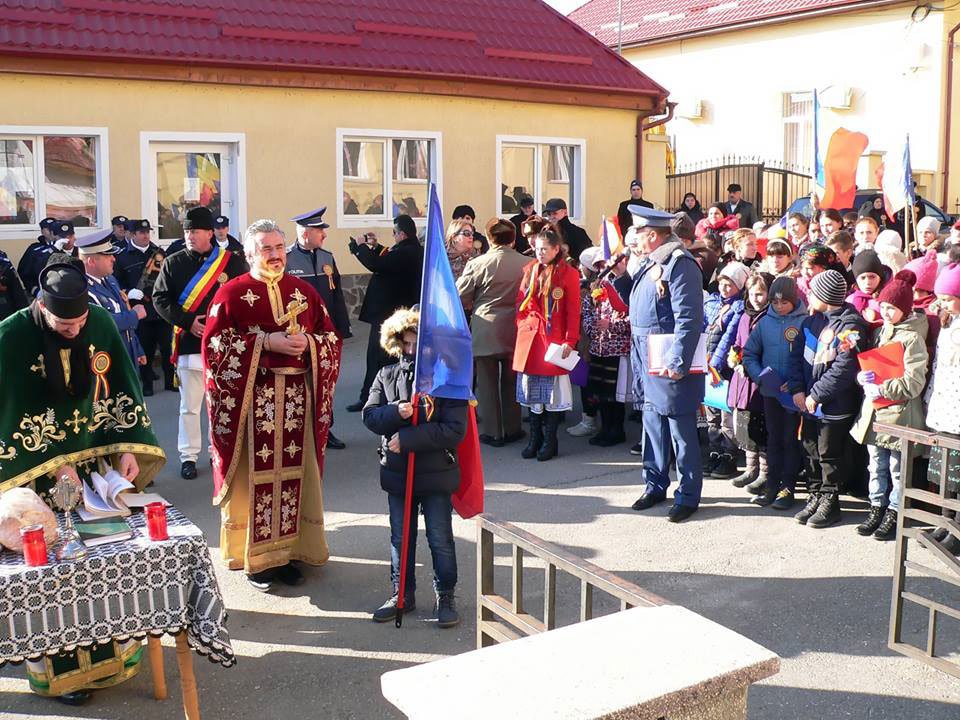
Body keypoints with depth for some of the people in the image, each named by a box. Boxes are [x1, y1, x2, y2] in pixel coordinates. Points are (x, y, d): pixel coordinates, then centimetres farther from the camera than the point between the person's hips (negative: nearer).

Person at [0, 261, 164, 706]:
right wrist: (55, 466, -19)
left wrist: (127, 449, -10)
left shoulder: (101, 324, -8)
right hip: (37, 471, -3)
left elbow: (120, 391, 0)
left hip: (97, 461, 4)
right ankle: (64, 665, 13)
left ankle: (108, 644, 30)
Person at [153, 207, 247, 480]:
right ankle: (188, 456, 14)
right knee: (189, 405, 4)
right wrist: (188, 322, -10)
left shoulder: (233, 262, 1)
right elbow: (160, 299, 2)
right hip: (190, 344, 0)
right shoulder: (173, 263, 4)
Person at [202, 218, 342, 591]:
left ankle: (288, 551, 19)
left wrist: (307, 344, -10)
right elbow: (215, 345, -8)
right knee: (255, 476, 0)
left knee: (294, 474, 6)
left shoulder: (305, 292, 10)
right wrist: (266, 343, -16)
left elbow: (331, 338, 11)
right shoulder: (231, 293, -1)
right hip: (250, 401, -3)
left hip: (298, 399, 4)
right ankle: (256, 558, 12)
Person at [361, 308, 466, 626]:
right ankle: (402, 594, 31)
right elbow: (369, 415, -2)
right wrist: (395, 412, -23)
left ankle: (445, 596, 23)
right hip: (397, 472, 4)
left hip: (436, 474, -4)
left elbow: (454, 430, -18)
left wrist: (408, 439, -21)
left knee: (441, 539, 8)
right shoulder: (387, 375, 1)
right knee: (400, 538, 16)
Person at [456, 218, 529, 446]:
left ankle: (492, 432, 12)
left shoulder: (477, 264, -12)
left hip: (485, 332, -2)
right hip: (515, 331, 2)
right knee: (511, 382, 16)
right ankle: (512, 429, 24)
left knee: (488, 383, 8)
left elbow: (461, 297, -7)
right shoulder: (527, 264, -7)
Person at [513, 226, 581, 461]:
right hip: (529, 338, 4)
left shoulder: (568, 274, -4)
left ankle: (550, 441, 11)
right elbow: (520, 303, 14)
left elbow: (573, 311, -5)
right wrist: (521, 328, 5)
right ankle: (535, 438, 18)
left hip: (554, 338, -4)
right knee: (532, 390, 8)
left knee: (552, 390, 2)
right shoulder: (530, 270, 10)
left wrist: (570, 341, -10)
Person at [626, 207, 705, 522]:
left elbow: (688, 318, -22)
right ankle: (655, 485, 29)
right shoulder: (650, 263, 14)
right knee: (653, 425, 17)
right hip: (647, 362, 10)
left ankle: (688, 496, 10)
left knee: (681, 431, 0)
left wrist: (678, 362, -24)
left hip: (670, 365, -9)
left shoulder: (679, 264, -16)